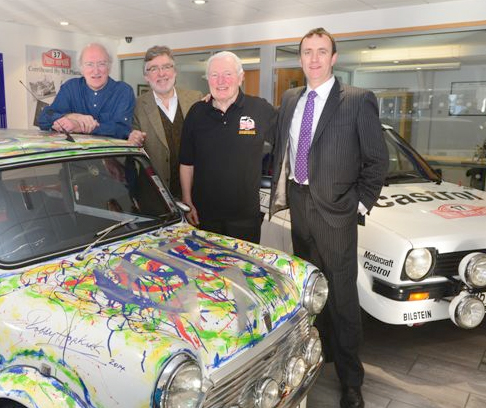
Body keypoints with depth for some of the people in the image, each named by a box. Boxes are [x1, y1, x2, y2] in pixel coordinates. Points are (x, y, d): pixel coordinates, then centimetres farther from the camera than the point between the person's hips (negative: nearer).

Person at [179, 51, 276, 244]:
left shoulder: (261, 109, -5)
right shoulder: (196, 112, 2)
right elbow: (187, 162, 6)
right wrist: (187, 201, 3)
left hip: (246, 215, -1)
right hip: (203, 214, 2)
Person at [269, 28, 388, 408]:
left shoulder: (359, 100, -7)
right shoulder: (290, 99, 10)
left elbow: (377, 159, -5)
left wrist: (361, 203, -7)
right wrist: (280, 191, 8)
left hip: (335, 209, -5)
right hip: (298, 203, 6)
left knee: (342, 294, 2)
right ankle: (319, 346, 39)